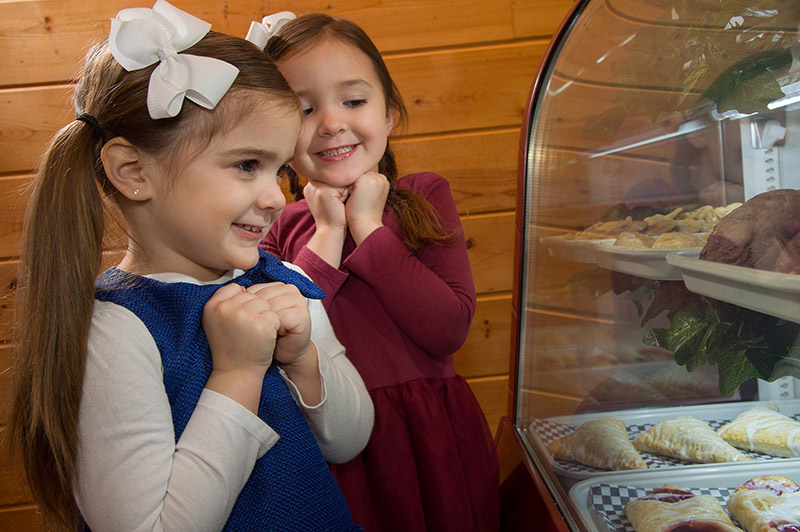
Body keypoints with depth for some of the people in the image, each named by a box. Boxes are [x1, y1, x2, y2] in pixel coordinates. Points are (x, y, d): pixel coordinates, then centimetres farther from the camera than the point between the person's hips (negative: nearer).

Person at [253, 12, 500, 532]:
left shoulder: (425, 196, -1)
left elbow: (450, 329, -13)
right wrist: (328, 236, -14)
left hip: (430, 438, 0)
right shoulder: (279, 229, 2)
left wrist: (368, 227, -13)